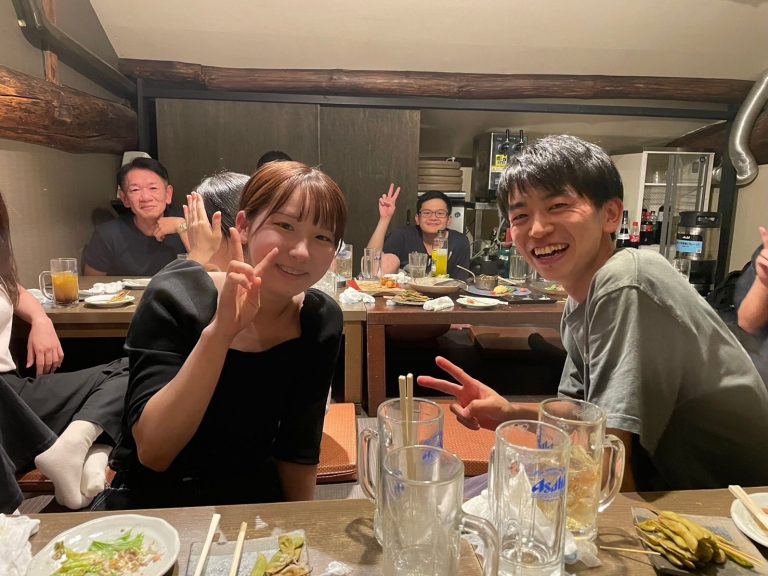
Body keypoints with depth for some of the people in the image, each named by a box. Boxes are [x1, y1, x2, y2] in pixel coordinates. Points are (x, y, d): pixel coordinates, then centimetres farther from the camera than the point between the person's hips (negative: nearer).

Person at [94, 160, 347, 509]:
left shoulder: (322, 322, -9)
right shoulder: (176, 298, -18)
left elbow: (297, 451, -1)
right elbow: (153, 452, -25)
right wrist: (219, 331, -35)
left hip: (255, 503, 5)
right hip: (151, 504, -4)